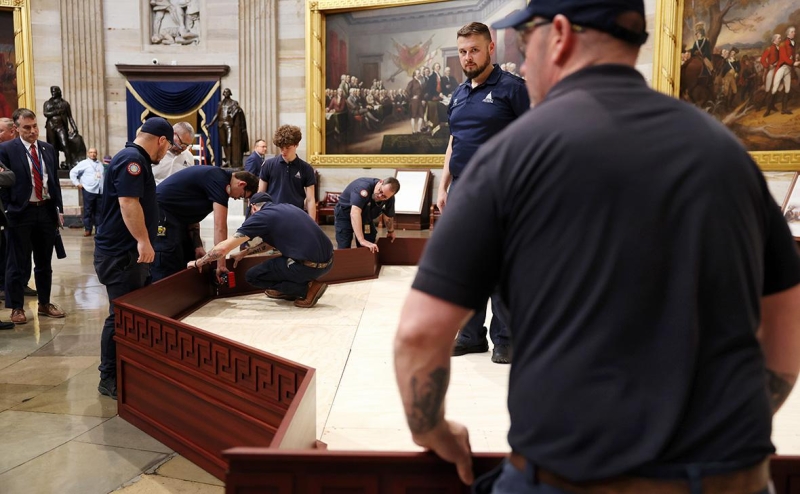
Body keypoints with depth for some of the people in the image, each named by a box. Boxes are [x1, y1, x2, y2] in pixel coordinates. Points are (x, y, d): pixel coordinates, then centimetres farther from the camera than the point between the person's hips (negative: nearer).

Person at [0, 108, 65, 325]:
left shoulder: (48, 149, 9)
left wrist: (59, 209, 9)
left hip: (46, 210, 5)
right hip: (21, 212, -5)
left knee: (44, 263, 14)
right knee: (18, 264, 4)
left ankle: (44, 304, 27)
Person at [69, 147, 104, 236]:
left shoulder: (100, 164, 18)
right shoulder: (84, 163, 2)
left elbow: (104, 175, 25)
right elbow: (72, 172, 1)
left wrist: (104, 186, 12)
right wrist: (77, 184, -4)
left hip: (100, 191, 5)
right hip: (89, 190, -5)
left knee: (98, 211, 7)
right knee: (88, 211, -4)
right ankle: (88, 229, -1)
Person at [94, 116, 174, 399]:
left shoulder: (136, 159, 17)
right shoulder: (132, 159, -16)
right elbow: (128, 202, -27)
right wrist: (143, 240, -29)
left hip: (130, 252, 10)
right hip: (120, 253, -10)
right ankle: (109, 379, 8)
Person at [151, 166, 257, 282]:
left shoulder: (216, 177, 13)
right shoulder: (220, 180, -17)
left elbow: (192, 212, 14)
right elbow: (220, 226, -20)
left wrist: (197, 245, 4)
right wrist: (221, 265, -18)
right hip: (162, 213, -11)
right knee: (167, 273, -12)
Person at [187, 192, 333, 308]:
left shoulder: (259, 216, -1)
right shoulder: (286, 207, 20)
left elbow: (223, 248, -2)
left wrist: (198, 262, 14)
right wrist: (244, 253, 42)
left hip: (310, 266, -8)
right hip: (328, 260, 8)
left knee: (252, 276, 11)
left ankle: (307, 288, 0)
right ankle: (289, 292, 22)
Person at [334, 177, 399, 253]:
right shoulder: (363, 187, -39)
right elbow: (355, 213, -51)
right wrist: (362, 240, -58)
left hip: (366, 217, 5)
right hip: (345, 215, -5)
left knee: (370, 249, -2)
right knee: (344, 250, -13)